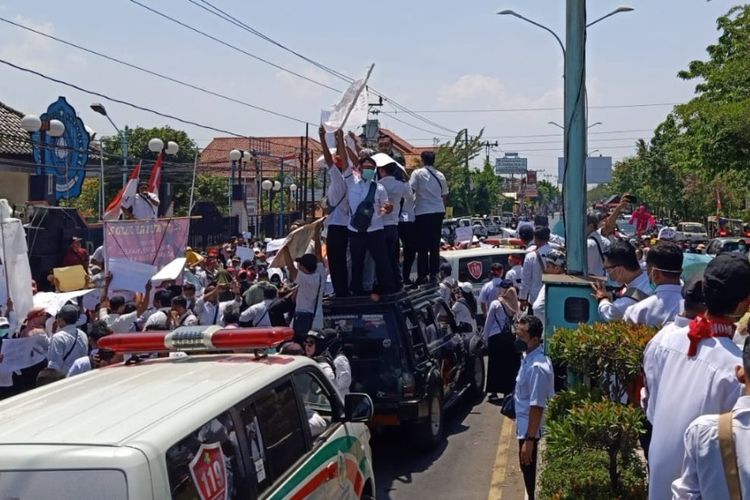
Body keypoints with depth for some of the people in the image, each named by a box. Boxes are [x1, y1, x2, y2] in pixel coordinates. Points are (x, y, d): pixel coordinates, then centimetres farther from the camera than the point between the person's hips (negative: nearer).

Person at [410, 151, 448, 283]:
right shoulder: (440, 175, 10)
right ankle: (434, 274, 10)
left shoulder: (418, 173, -5)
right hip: (438, 211, 4)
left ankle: (422, 275, 0)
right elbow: (445, 195, 15)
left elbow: (410, 190, -12)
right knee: (435, 245, 10)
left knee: (422, 246, 0)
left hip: (422, 212, -4)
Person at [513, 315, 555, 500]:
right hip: (525, 428, 9)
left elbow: (537, 406, -25)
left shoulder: (537, 366, -24)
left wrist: (529, 440, -24)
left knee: (532, 475, 1)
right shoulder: (529, 358, 5)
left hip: (531, 431, -9)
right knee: (529, 474, 19)